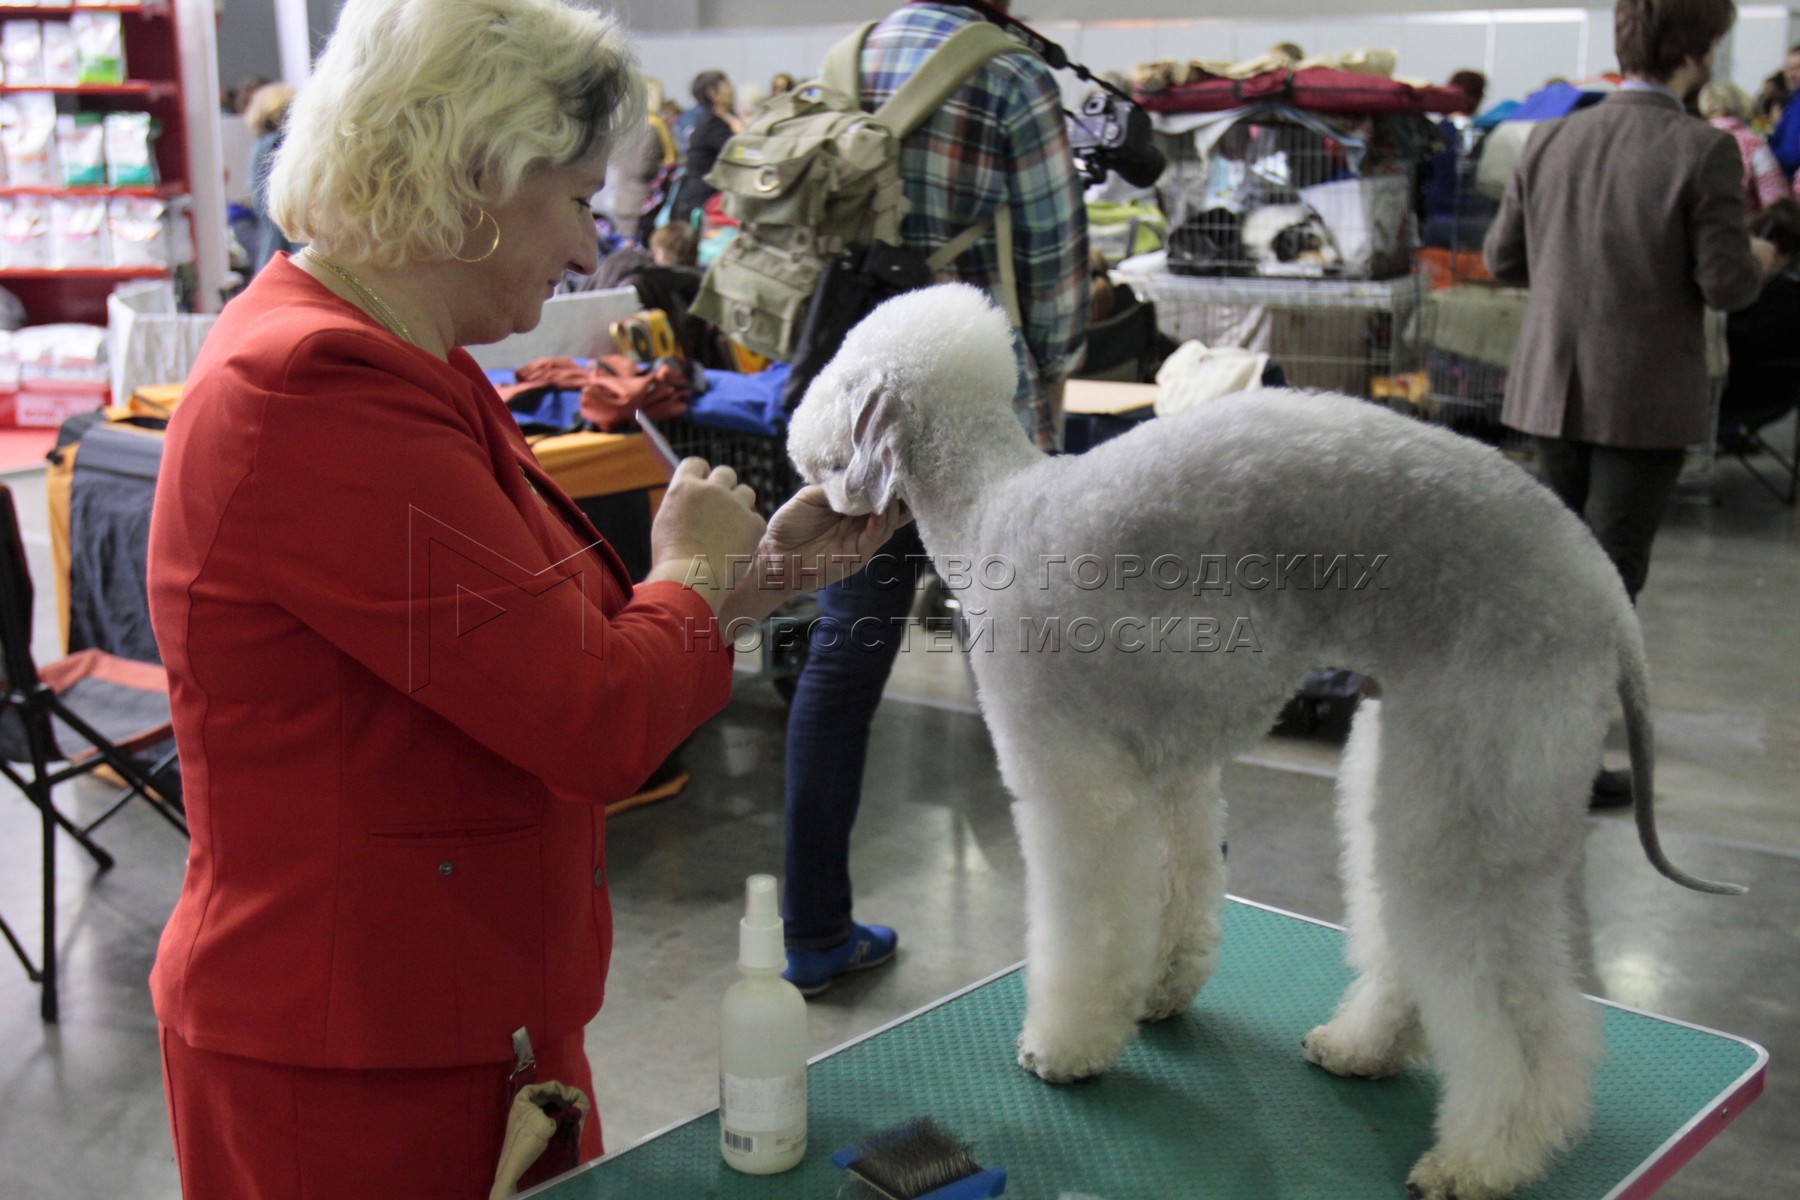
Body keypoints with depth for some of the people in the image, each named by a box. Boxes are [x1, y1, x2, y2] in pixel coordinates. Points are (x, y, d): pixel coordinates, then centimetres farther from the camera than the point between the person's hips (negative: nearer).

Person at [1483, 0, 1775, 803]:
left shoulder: (1552, 141, 1)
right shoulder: (1702, 151, -14)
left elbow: (1502, 258, 6)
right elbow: (1725, 285, -13)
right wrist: (1756, 260, 8)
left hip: (1554, 388, 5)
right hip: (1644, 398, -5)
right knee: (1610, 577, 2)